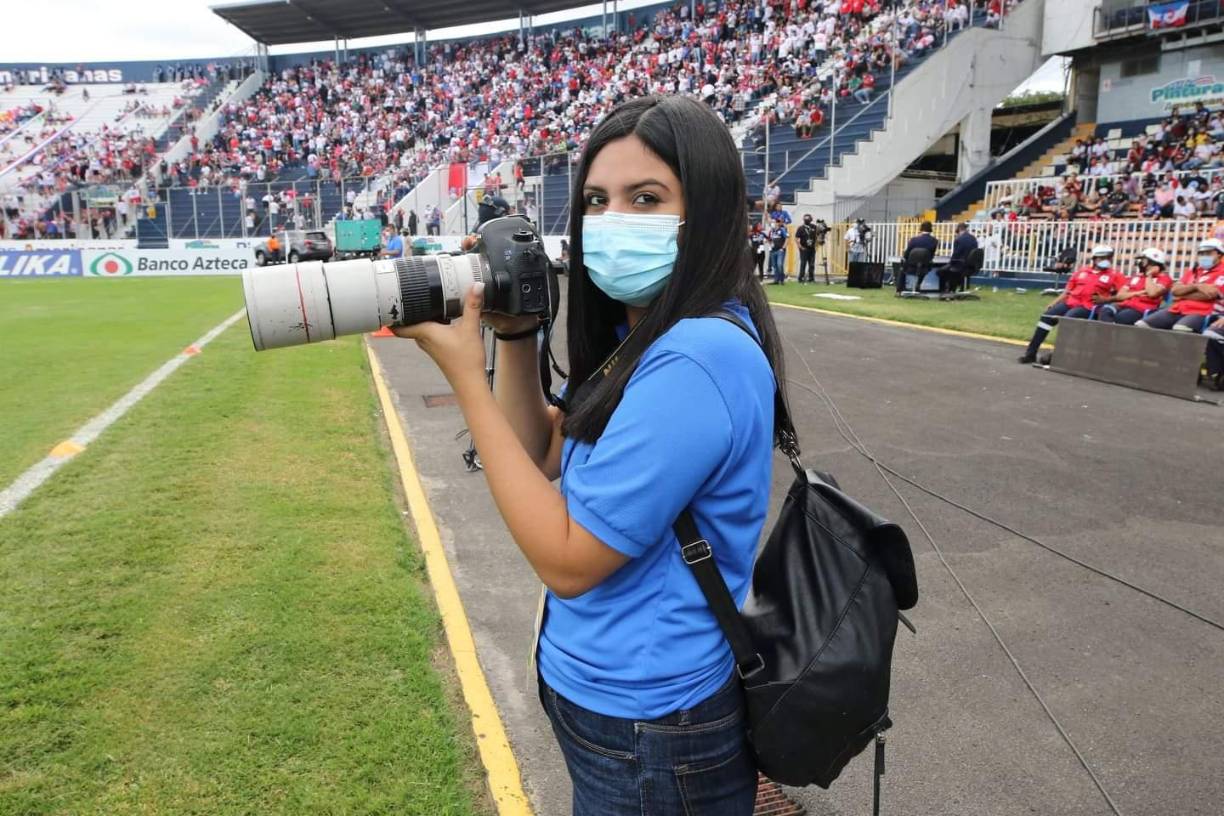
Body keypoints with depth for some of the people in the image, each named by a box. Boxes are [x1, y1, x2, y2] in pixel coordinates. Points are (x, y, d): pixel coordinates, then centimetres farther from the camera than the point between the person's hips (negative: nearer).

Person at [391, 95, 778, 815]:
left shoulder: (697, 358, -29)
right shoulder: (642, 337, 2)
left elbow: (566, 559, -25)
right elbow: (543, 458, 7)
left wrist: (465, 374, -22)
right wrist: (515, 335, -6)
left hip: (647, 730, -9)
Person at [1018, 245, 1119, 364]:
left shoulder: (1114, 275, 5)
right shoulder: (1082, 270, 18)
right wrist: (1053, 303, 10)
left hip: (1088, 307, -5)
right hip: (1070, 302, 5)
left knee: (1067, 319, -30)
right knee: (1046, 316, -13)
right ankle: (1031, 352, -13)